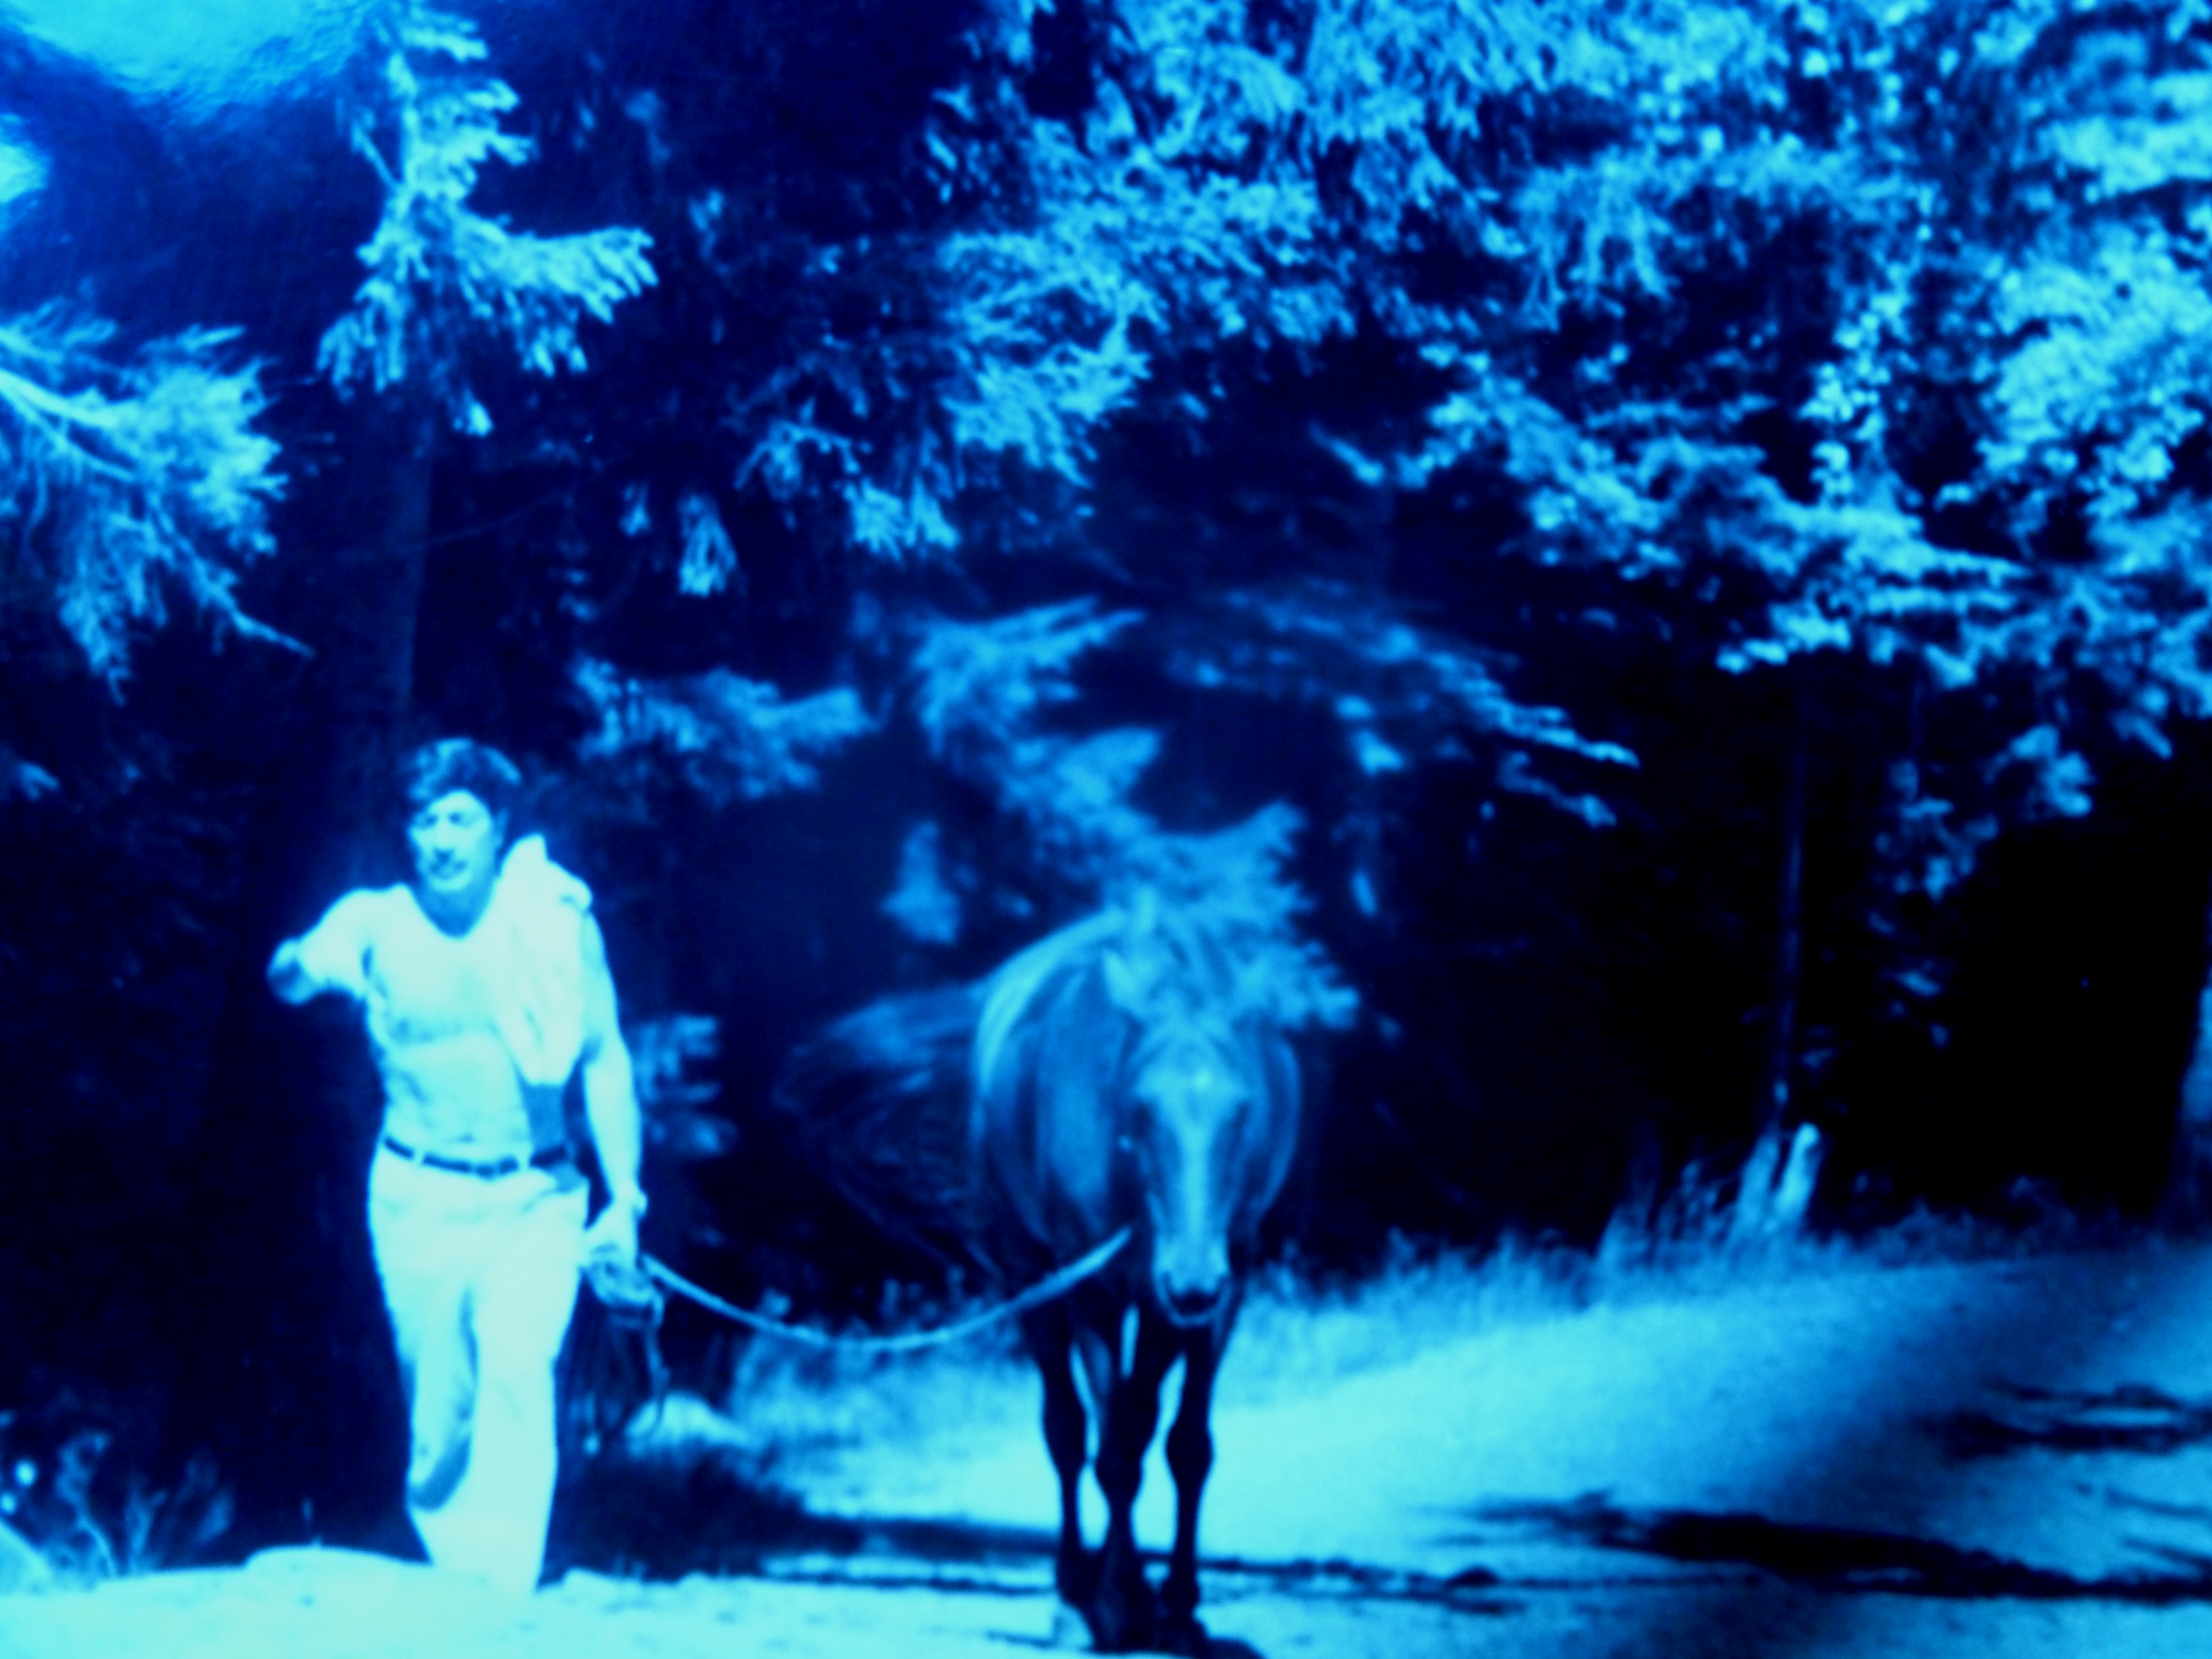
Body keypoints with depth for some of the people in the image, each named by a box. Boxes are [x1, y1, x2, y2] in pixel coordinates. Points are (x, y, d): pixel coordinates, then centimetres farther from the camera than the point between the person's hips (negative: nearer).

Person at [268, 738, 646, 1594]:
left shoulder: (559, 922, -5)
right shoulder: (378, 922, -5)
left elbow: (606, 1060, 2)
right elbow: (292, 975, -25)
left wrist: (624, 1199, -3)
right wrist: (299, 968, -50)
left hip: (533, 1200, -1)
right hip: (419, 1199, 1)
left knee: (516, 1373, -20)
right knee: (438, 1409, 5)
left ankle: (500, 1595, -15)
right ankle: (448, 1575, 27)